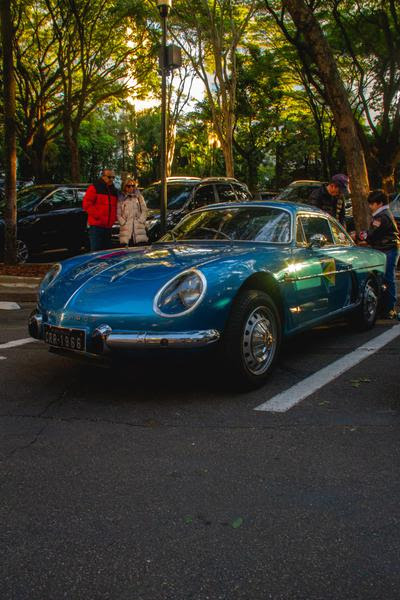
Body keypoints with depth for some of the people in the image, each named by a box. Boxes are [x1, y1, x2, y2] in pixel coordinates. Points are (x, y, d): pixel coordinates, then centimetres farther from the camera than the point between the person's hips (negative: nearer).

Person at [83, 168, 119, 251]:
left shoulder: (114, 191, 18)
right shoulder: (94, 188, -1)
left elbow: (116, 206, 26)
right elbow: (86, 204, -9)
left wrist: (114, 218, 8)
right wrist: (98, 215, -17)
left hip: (108, 226, 6)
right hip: (96, 226, -6)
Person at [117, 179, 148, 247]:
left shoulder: (139, 197, 14)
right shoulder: (121, 198, 13)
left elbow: (144, 210, 10)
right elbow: (118, 213, 9)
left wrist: (141, 220, -3)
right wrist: (123, 222, -5)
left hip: (138, 227, 0)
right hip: (126, 228, 0)